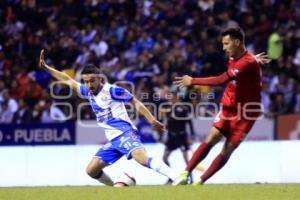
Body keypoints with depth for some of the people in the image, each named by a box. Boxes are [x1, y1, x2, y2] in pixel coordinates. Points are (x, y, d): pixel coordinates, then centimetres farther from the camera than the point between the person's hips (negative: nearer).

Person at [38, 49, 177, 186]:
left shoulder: (111, 90, -9)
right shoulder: (89, 92, 11)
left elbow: (135, 103, -5)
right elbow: (69, 81, 22)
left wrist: (152, 121, -13)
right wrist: (46, 67, 21)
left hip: (125, 134, -8)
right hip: (113, 140, 8)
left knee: (142, 159, -34)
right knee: (91, 170, 5)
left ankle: (177, 178, -43)